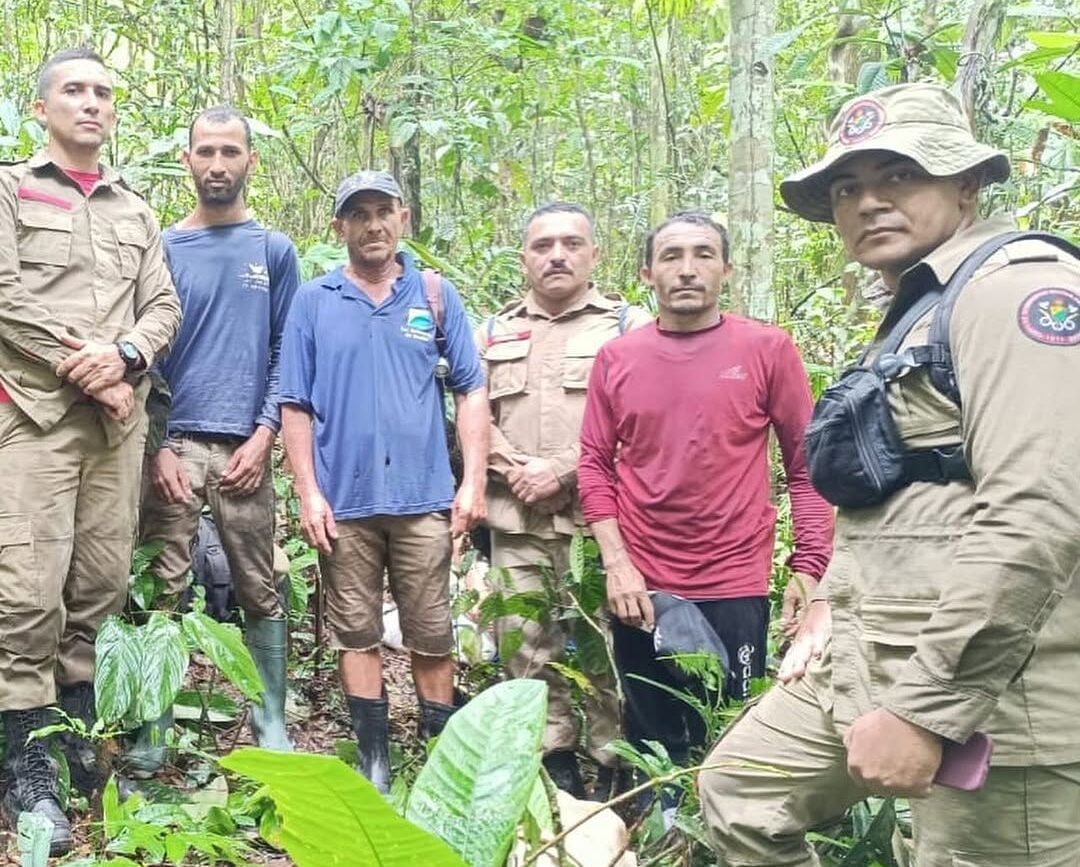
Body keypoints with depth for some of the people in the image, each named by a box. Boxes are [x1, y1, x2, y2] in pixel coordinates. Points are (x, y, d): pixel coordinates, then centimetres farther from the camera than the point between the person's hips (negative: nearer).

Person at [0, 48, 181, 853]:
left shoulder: (136, 211, 20)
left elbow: (164, 306, 11)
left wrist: (122, 355, -10)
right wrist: (90, 375, -9)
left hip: (120, 418, 4)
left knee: (102, 584, 5)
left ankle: (80, 738, 17)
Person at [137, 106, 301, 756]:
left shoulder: (275, 251, 10)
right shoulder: (163, 248, 9)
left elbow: (286, 353, 7)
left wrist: (264, 435, -5)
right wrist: (158, 445, -5)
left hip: (246, 447, 1)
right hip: (173, 445, 0)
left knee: (262, 590, 4)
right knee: (164, 590, -1)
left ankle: (272, 722, 14)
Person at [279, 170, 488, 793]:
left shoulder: (436, 296, 7)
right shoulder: (314, 301, 7)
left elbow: (471, 391, 5)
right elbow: (296, 406, 5)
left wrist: (474, 482, -3)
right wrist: (309, 493, -2)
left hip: (424, 496, 0)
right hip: (344, 500, 1)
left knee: (432, 633, 5)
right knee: (357, 632, 8)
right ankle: (374, 759, 19)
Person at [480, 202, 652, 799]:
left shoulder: (629, 326, 5)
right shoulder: (495, 334, 18)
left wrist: (562, 470, -11)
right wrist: (517, 471, -4)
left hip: (597, 520, -4)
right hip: (516, 522, 4)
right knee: (527, 648, 8)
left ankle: (614, 776, 9)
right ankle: (556, 767, 21)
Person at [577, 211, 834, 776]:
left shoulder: (767, 349, -3)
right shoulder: (616, 358, 4)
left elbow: (807, 464, -2)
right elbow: (594, 465, 5)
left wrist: (809, 568, -8)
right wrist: (616, 563, -4)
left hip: (736, 586, -2)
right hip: (640, 588, 3)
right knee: (652, 747, 15)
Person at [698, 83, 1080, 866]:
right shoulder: (916, 311, 18)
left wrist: (922, 708, -24)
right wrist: (830, 607, 15)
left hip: (981, 689, -10)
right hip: (871, 663, 10)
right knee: (738, 789, 18)